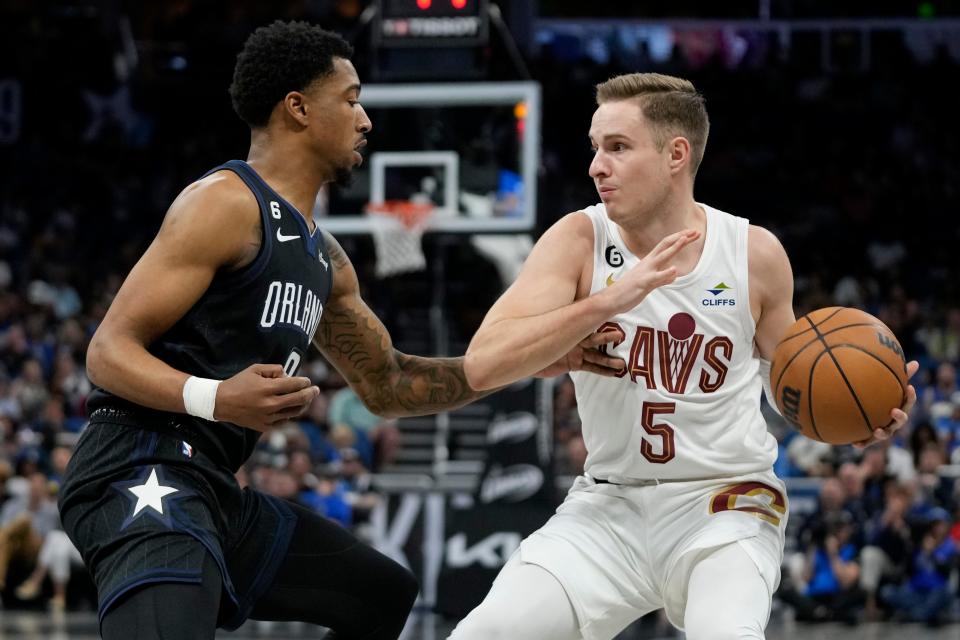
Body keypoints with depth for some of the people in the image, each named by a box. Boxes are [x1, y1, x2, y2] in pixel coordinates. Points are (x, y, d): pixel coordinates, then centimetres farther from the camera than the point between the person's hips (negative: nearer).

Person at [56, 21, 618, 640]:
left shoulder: (324, 257, 20)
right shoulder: (226, 203, -10)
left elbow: (388, 385, 29)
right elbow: (109, 351, -14)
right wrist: (212, 397, -32)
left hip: (214, 491, 11)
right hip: (144, 473, -11)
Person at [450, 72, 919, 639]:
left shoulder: (755, 252, -5)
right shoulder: (579, 241, -8)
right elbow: (482, 365, -20)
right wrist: (605, 302, -32)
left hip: (726, 504, -1)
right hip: (610, 506, 1)